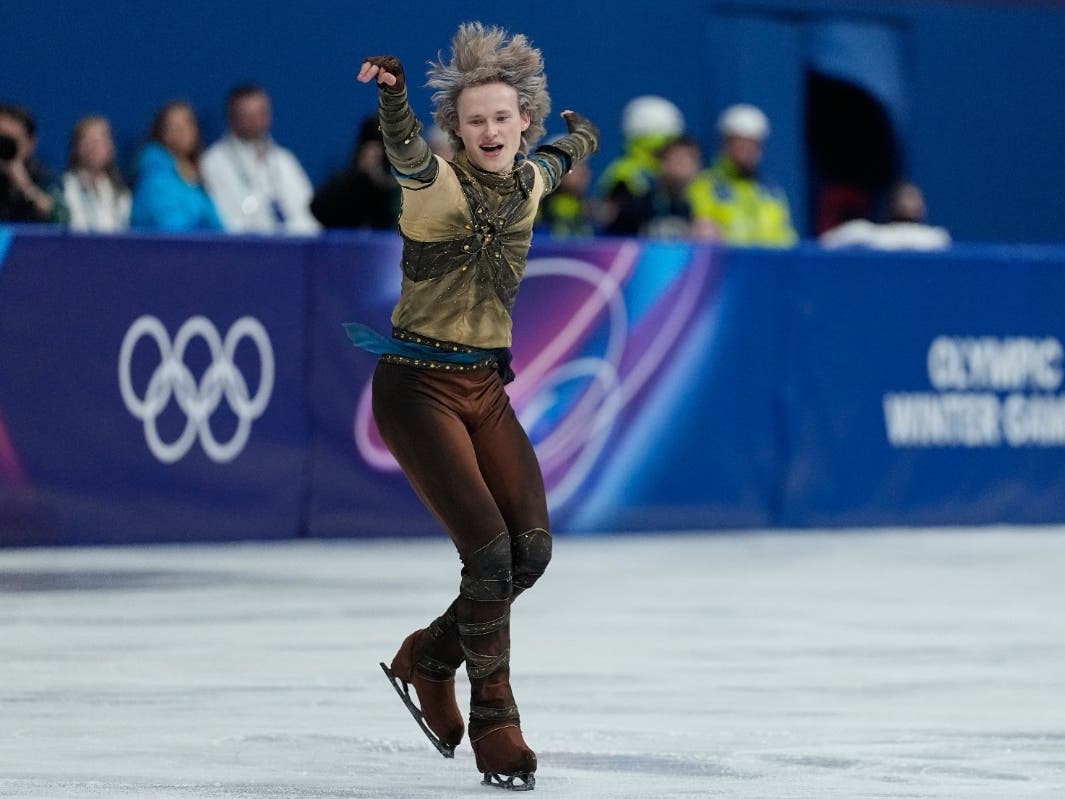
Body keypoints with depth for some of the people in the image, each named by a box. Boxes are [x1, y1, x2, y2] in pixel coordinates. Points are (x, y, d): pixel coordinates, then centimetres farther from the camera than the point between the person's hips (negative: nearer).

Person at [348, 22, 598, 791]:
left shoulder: (527, 182, 5)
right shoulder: (438, 183, -14)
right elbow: (407, 152, -38)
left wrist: (578, 141, 53)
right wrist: (391, 92, -59)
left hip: (485, 387, 7)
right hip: (418, 388, -7)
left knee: (532, 547, 0)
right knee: (489, 549, -14)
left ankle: (431, 656, 24)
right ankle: (493, 726, -2)